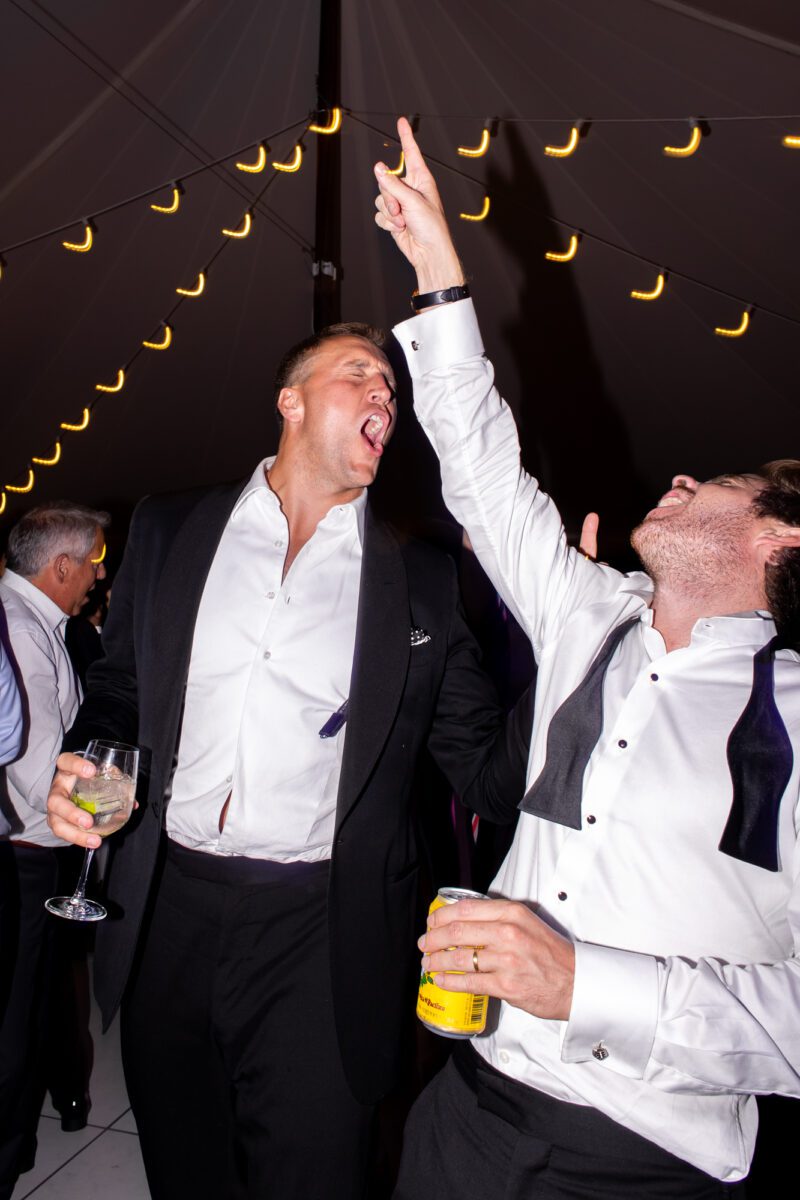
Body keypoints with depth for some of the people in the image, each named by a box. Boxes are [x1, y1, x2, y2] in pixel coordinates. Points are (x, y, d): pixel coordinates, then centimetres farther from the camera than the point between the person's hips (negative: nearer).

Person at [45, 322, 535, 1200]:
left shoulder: (422, 581, -1)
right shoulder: (168, 529, 3)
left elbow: (483, 770, -2)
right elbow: (118, 691, 12)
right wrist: (83, 765, -8)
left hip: (320, 938, -2)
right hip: (167, 915, 3)